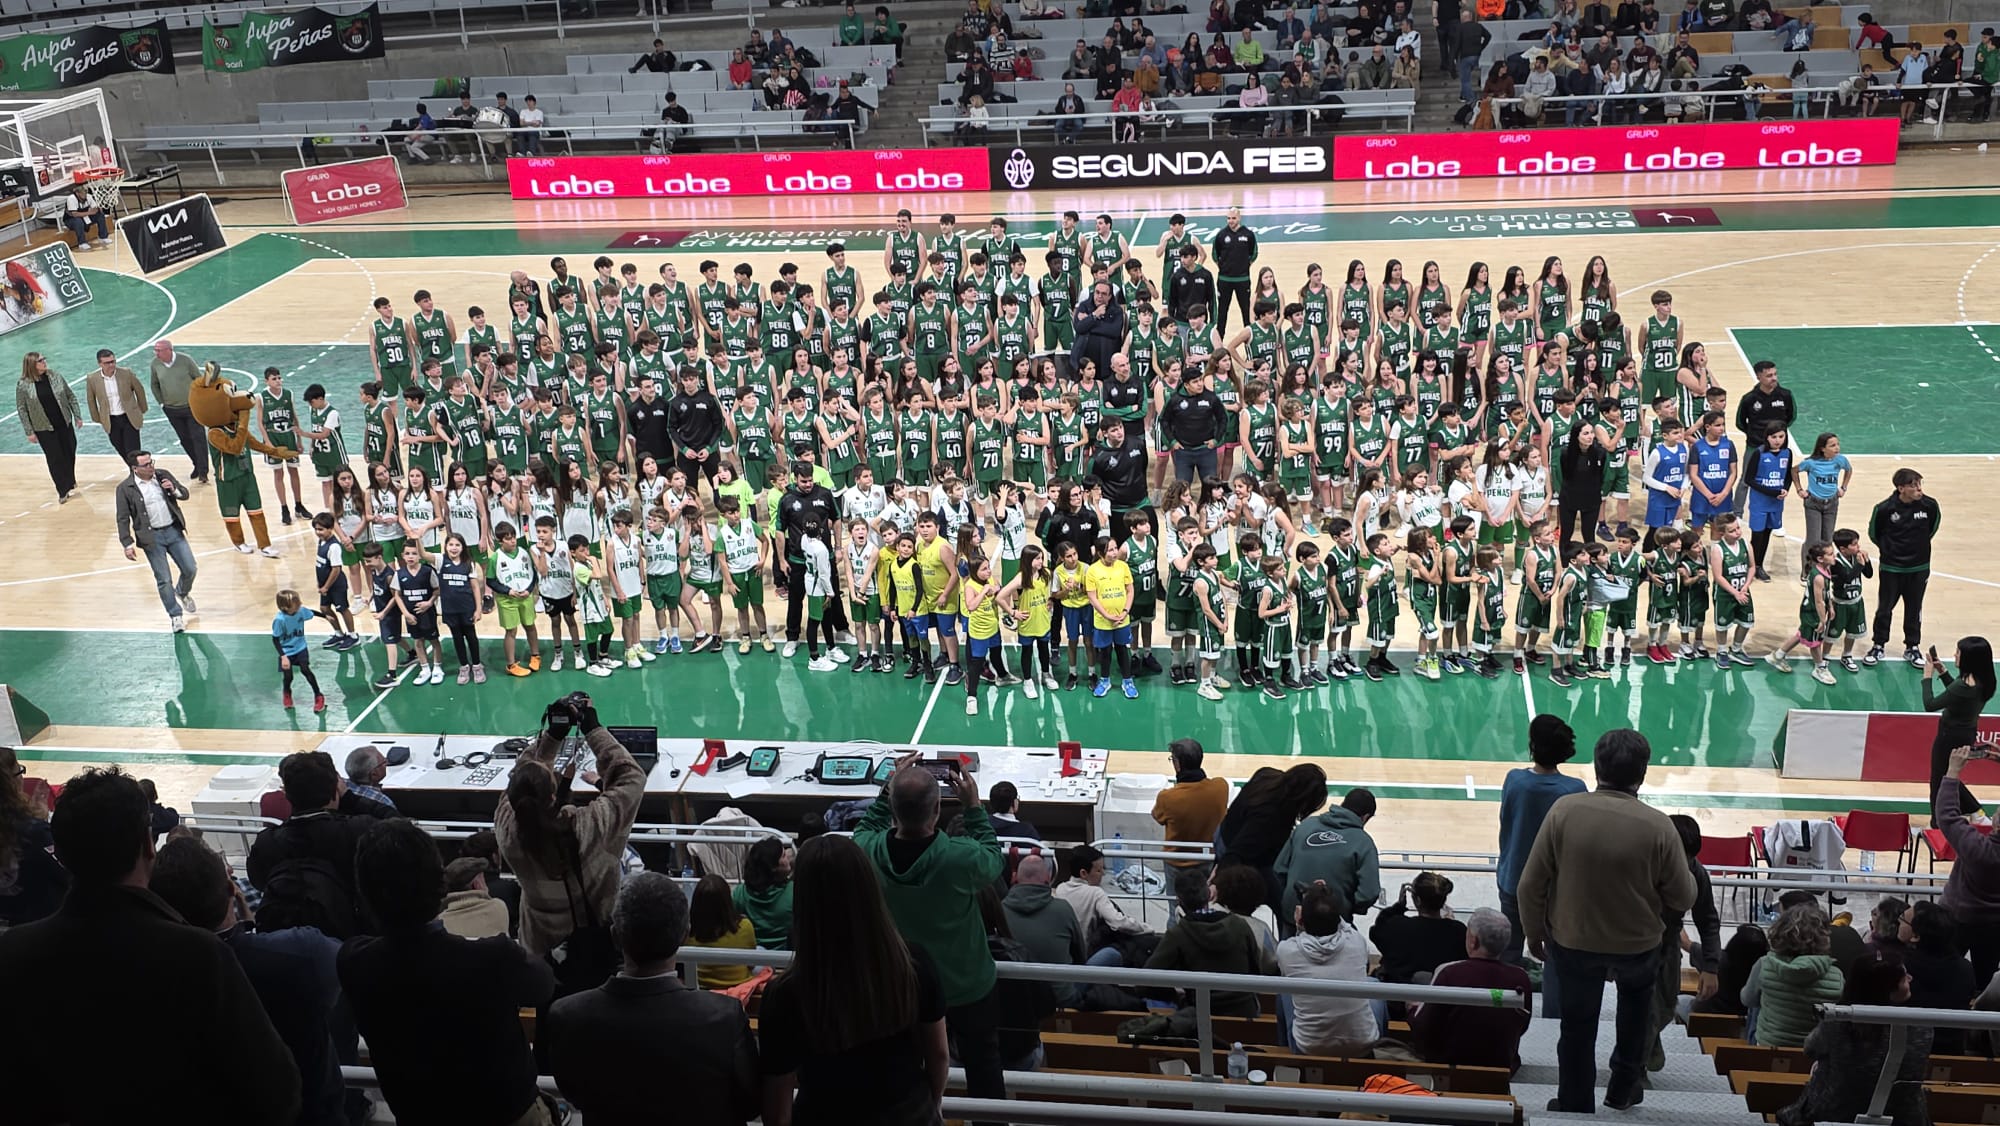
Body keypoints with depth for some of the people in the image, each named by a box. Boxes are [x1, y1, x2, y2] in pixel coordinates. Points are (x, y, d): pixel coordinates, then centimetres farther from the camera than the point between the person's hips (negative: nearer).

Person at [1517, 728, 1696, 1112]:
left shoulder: (1564, 810, -21)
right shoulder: (1658, 827, -23)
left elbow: (1531, 885, -14)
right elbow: (1683, 899, -10)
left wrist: (1534, 932, 3)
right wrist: (1684, 870, 11)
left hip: (1572, 940, 0)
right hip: (1636, 943, 0)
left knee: (1577, 1024, 20)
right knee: (1635, 996, 33)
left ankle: (1574, 1104, 35)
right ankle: (1624, 1086, 41)